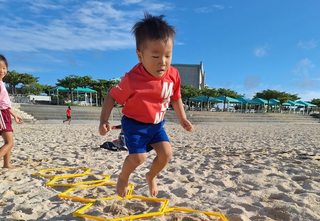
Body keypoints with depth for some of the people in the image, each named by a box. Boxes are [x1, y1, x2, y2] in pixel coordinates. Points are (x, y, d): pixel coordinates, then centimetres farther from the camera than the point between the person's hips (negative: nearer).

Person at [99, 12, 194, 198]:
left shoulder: (173, 75, -14)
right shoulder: (132, 79, -29)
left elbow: (176, 98, 4)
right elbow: (112, 97, -16)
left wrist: (182, 118, 0)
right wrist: (104, 121, -25)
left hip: (156, 124, 5)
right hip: (134, 123, -4)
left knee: (166, 153, -6)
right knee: (138, 156, -15)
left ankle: (151, 176, 27)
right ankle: (123, 177, 22)